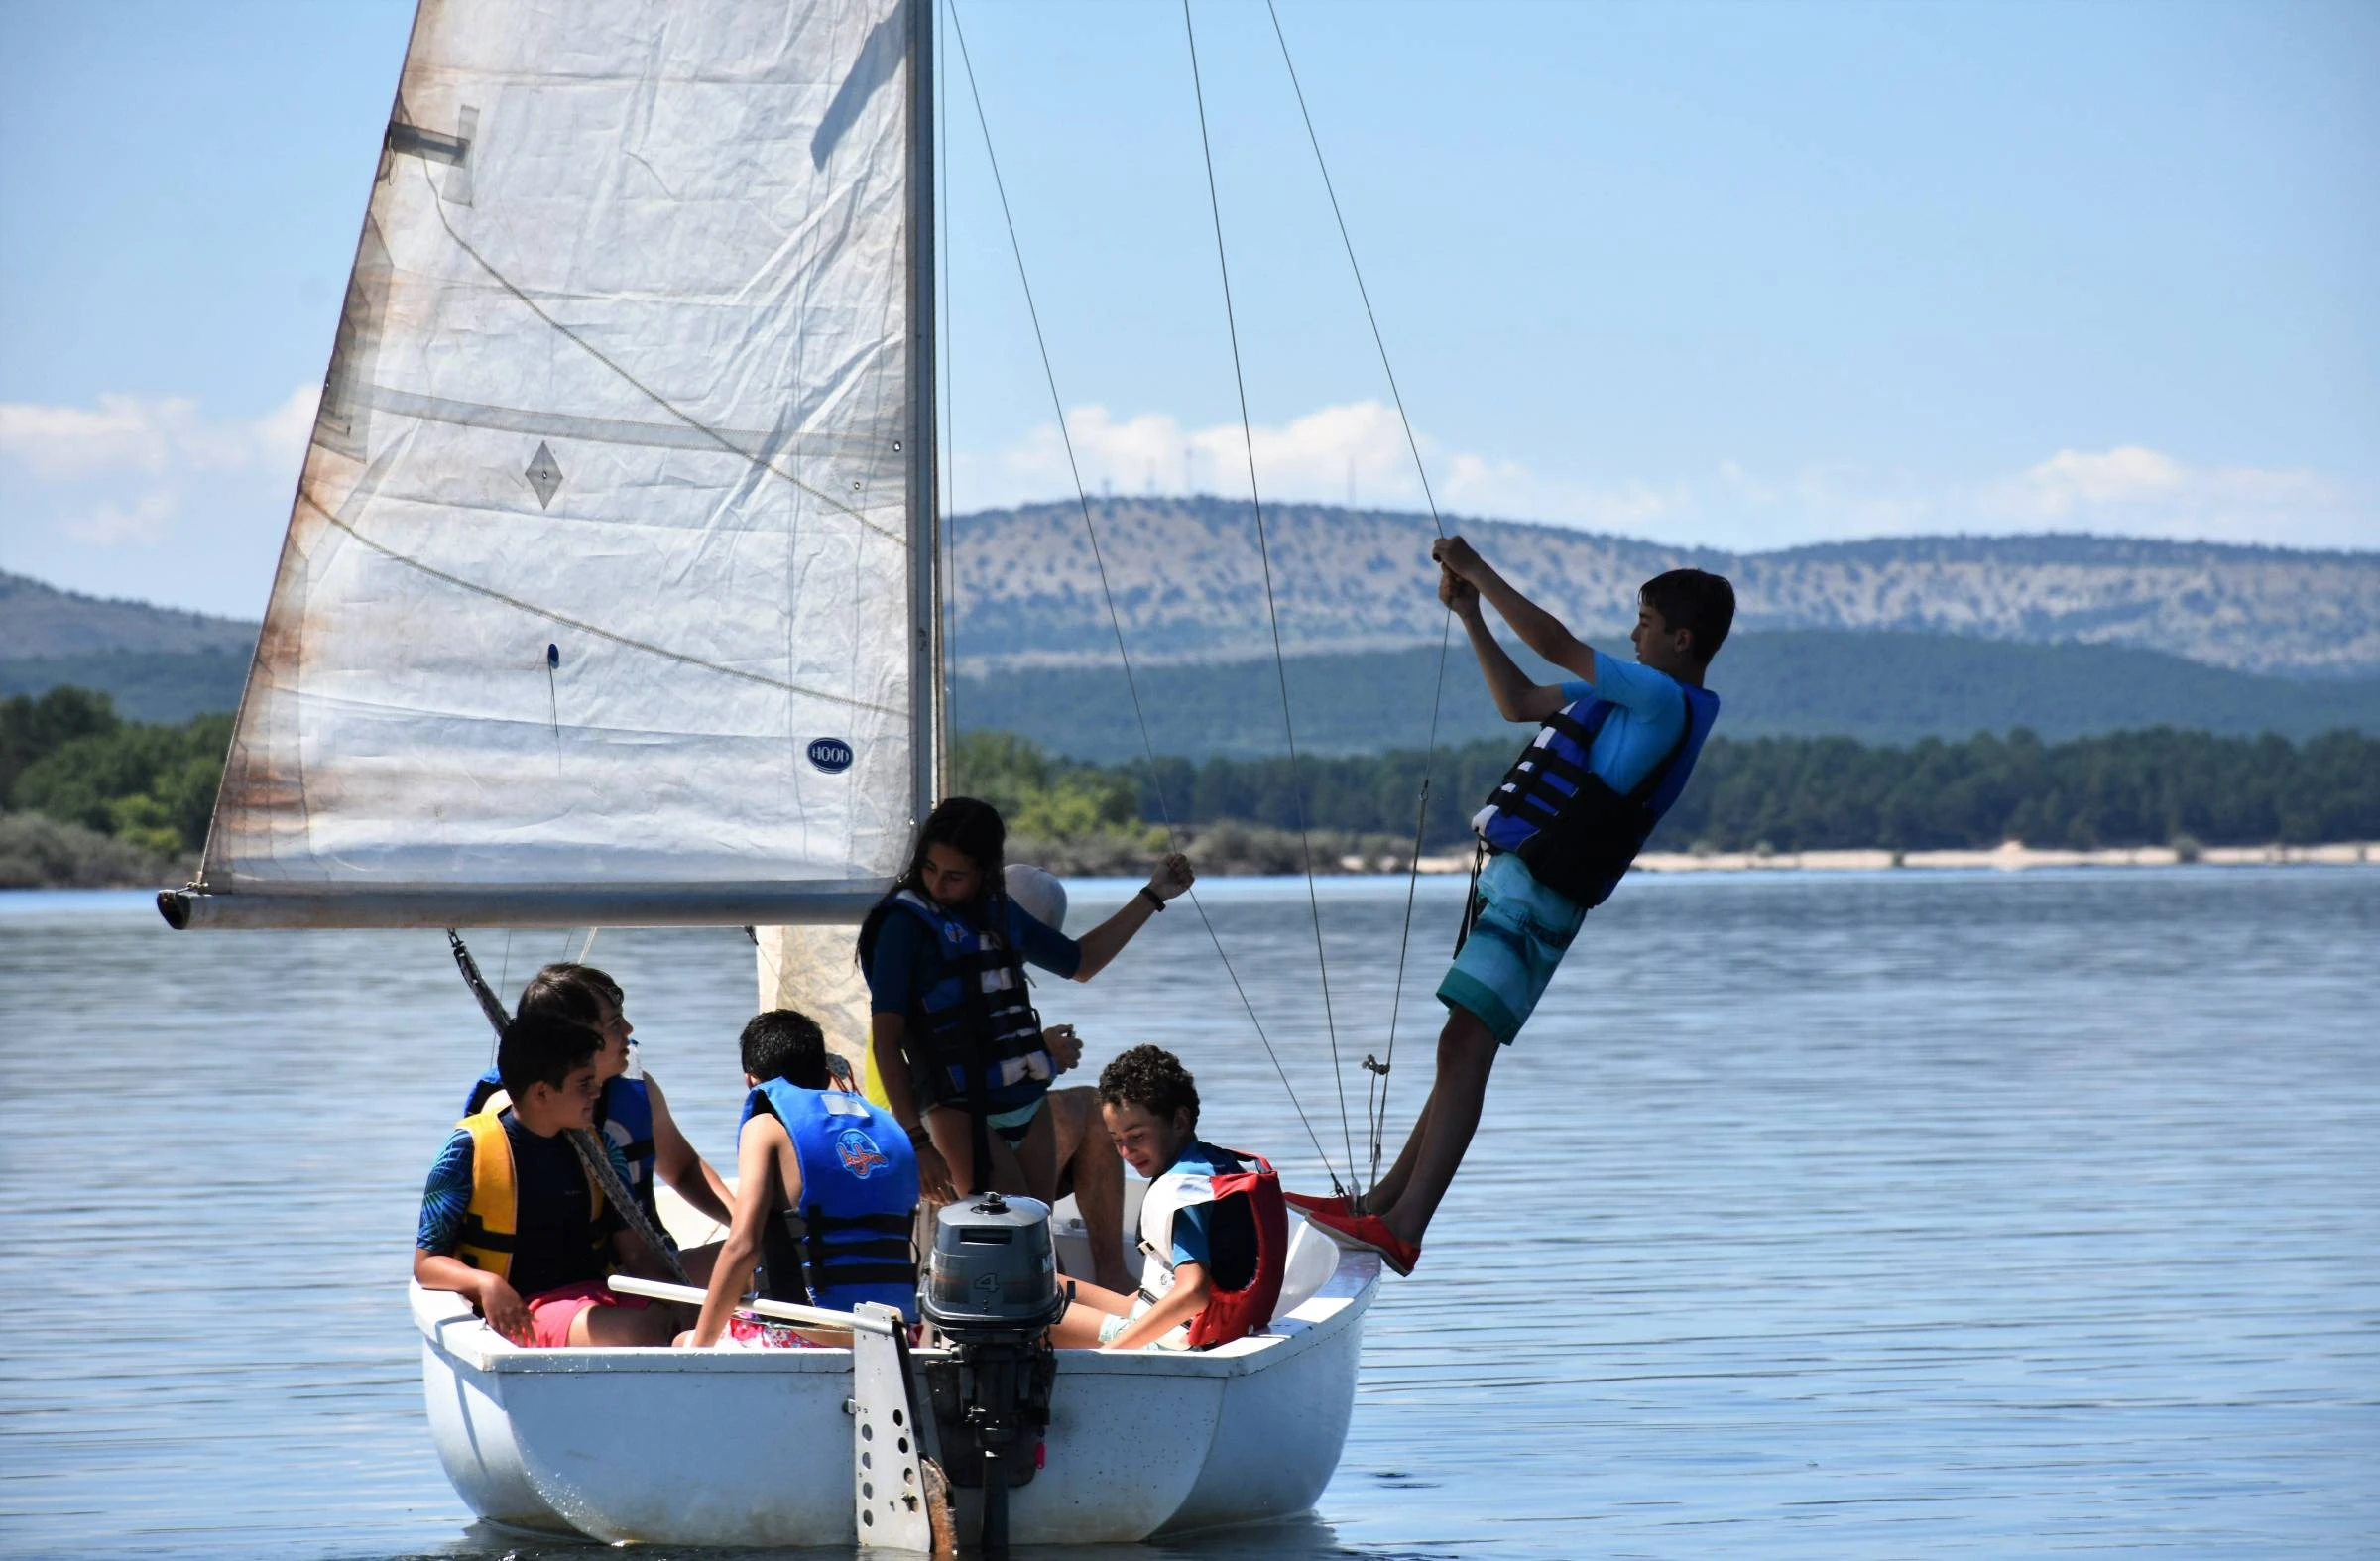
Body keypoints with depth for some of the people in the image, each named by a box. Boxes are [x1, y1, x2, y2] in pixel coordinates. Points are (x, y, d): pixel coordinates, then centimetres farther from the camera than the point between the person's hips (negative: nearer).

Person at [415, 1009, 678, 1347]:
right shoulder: (471, 1148, -3)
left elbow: (634, 1252, 12)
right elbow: (426, 1262, -2)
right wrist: (485, 1282, -23)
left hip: (592, 1295, 5)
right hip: (520, 1310, -5)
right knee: (637, 1333, -33)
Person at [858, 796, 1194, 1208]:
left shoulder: (999, 911, 15)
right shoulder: (907, 923, -5)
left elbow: (1080, 963, 32)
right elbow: (885, 1040, -9)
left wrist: (1153, 895, 30)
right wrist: (916, 1141, -16)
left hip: (1029, 1109, 7)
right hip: (964, 1114, -6)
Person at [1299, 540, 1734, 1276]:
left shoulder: (1666, 701, -12)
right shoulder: (1640, 699, 20)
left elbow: (1555, 643, -18)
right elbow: (1520, 701, 27)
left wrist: (1476, 570, -9)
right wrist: (1470, 614, 20)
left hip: (1539, 891, -11)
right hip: (1515, 877, 11)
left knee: (1465, 1045, -18)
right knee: (1463, 1047, 12)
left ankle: (1403, 1229, -26)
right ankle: (1381, 1205, 17)